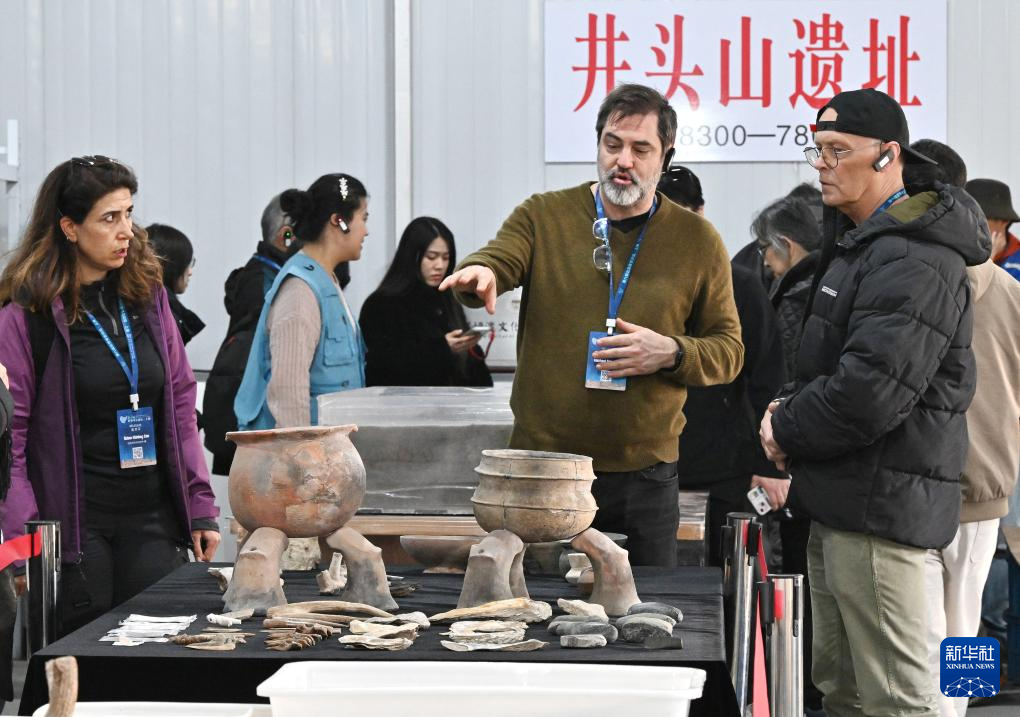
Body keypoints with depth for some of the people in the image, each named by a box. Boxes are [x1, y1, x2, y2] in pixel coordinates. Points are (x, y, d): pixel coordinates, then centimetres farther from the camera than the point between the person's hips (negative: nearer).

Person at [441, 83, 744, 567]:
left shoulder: (696, 240, 6)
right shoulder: (543, 216, 5)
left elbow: (728, 350, 8)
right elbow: (498, 259, -12)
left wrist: (671, 353, -12)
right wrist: (479, 274, -37)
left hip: (644, 473, 1)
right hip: (541, 461, -1)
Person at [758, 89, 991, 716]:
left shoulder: (913, 263, -18)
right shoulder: (860, 243, 17)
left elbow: (870, 393, -25)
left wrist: (787, 429, -9)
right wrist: (792, 416, 7)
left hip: (880, 504, -11)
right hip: (841, 499, 11)